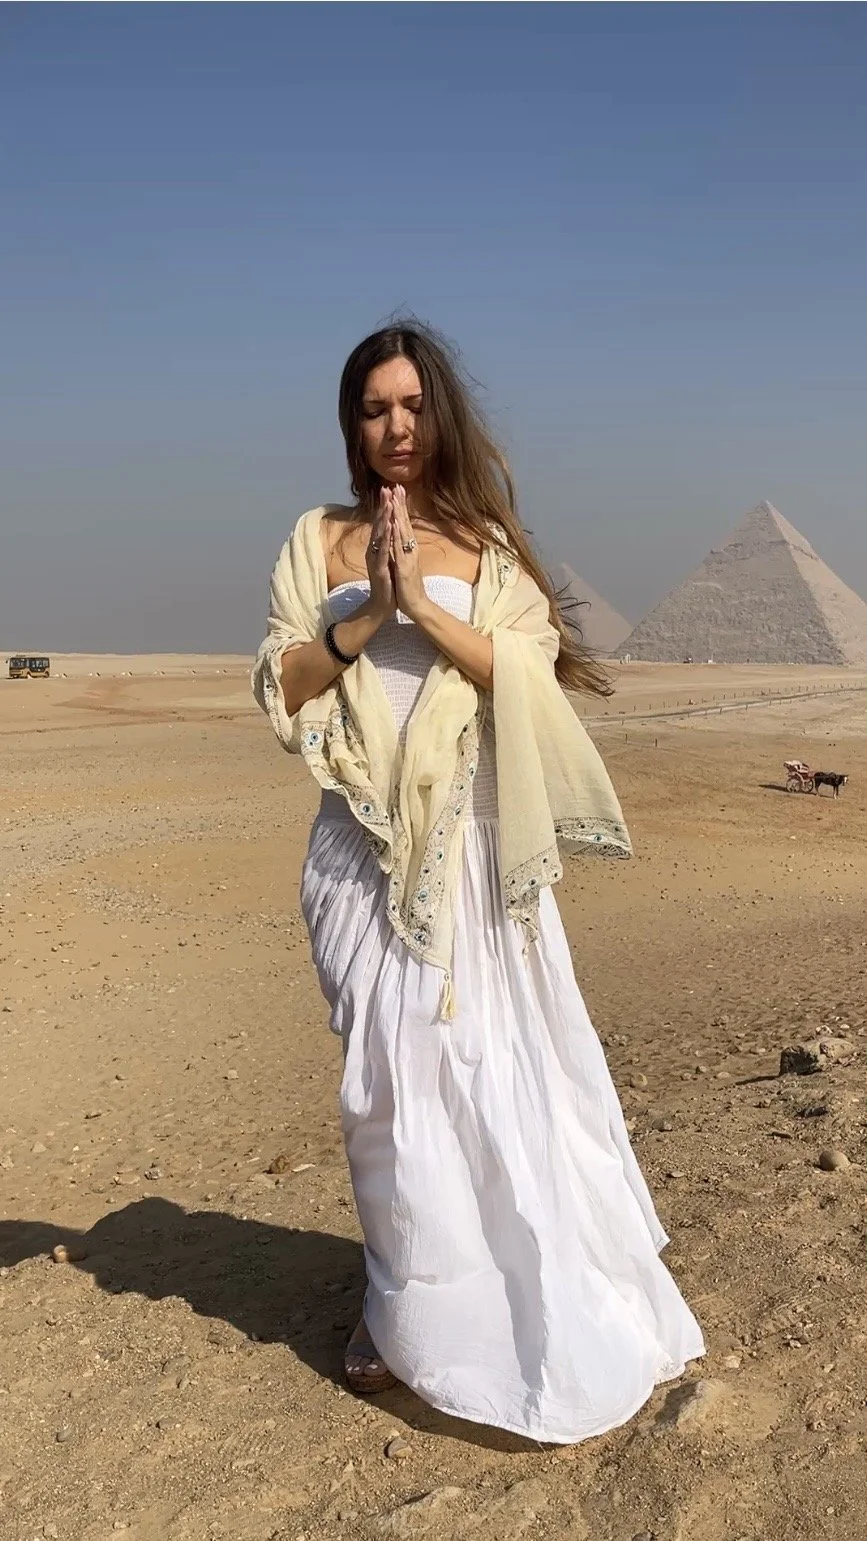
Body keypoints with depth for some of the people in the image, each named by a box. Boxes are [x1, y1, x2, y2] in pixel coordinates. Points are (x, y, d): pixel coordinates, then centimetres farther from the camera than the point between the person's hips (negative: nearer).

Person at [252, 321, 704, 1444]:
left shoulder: (490, 545, 7)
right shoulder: (319, 540, 8)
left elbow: (528, 677, -6)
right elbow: (279, 688, 1)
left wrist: (424, 605, -15)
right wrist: (367, 612, -11)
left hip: (476, 846, 0)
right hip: (366, 846, 1)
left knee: (499, 1068, 1)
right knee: (388, 1073, 5)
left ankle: (553, 1319, 19)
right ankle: (405, 1305, 24)